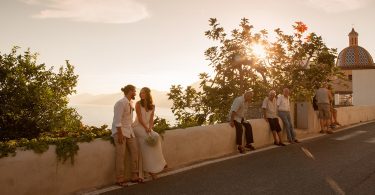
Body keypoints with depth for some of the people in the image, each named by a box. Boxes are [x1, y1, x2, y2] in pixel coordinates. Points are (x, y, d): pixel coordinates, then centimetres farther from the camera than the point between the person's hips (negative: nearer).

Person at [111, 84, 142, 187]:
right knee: (121, 155, -5)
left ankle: (134, 176, 15)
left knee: (135, 151, 5)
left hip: (129, 130, 9)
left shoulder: (130, 103, 11)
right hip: (120, 130, -9)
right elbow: (117, 120, -19)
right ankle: (120, 179, 6)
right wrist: (120, 134, -21)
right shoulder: (121, 103, -16)